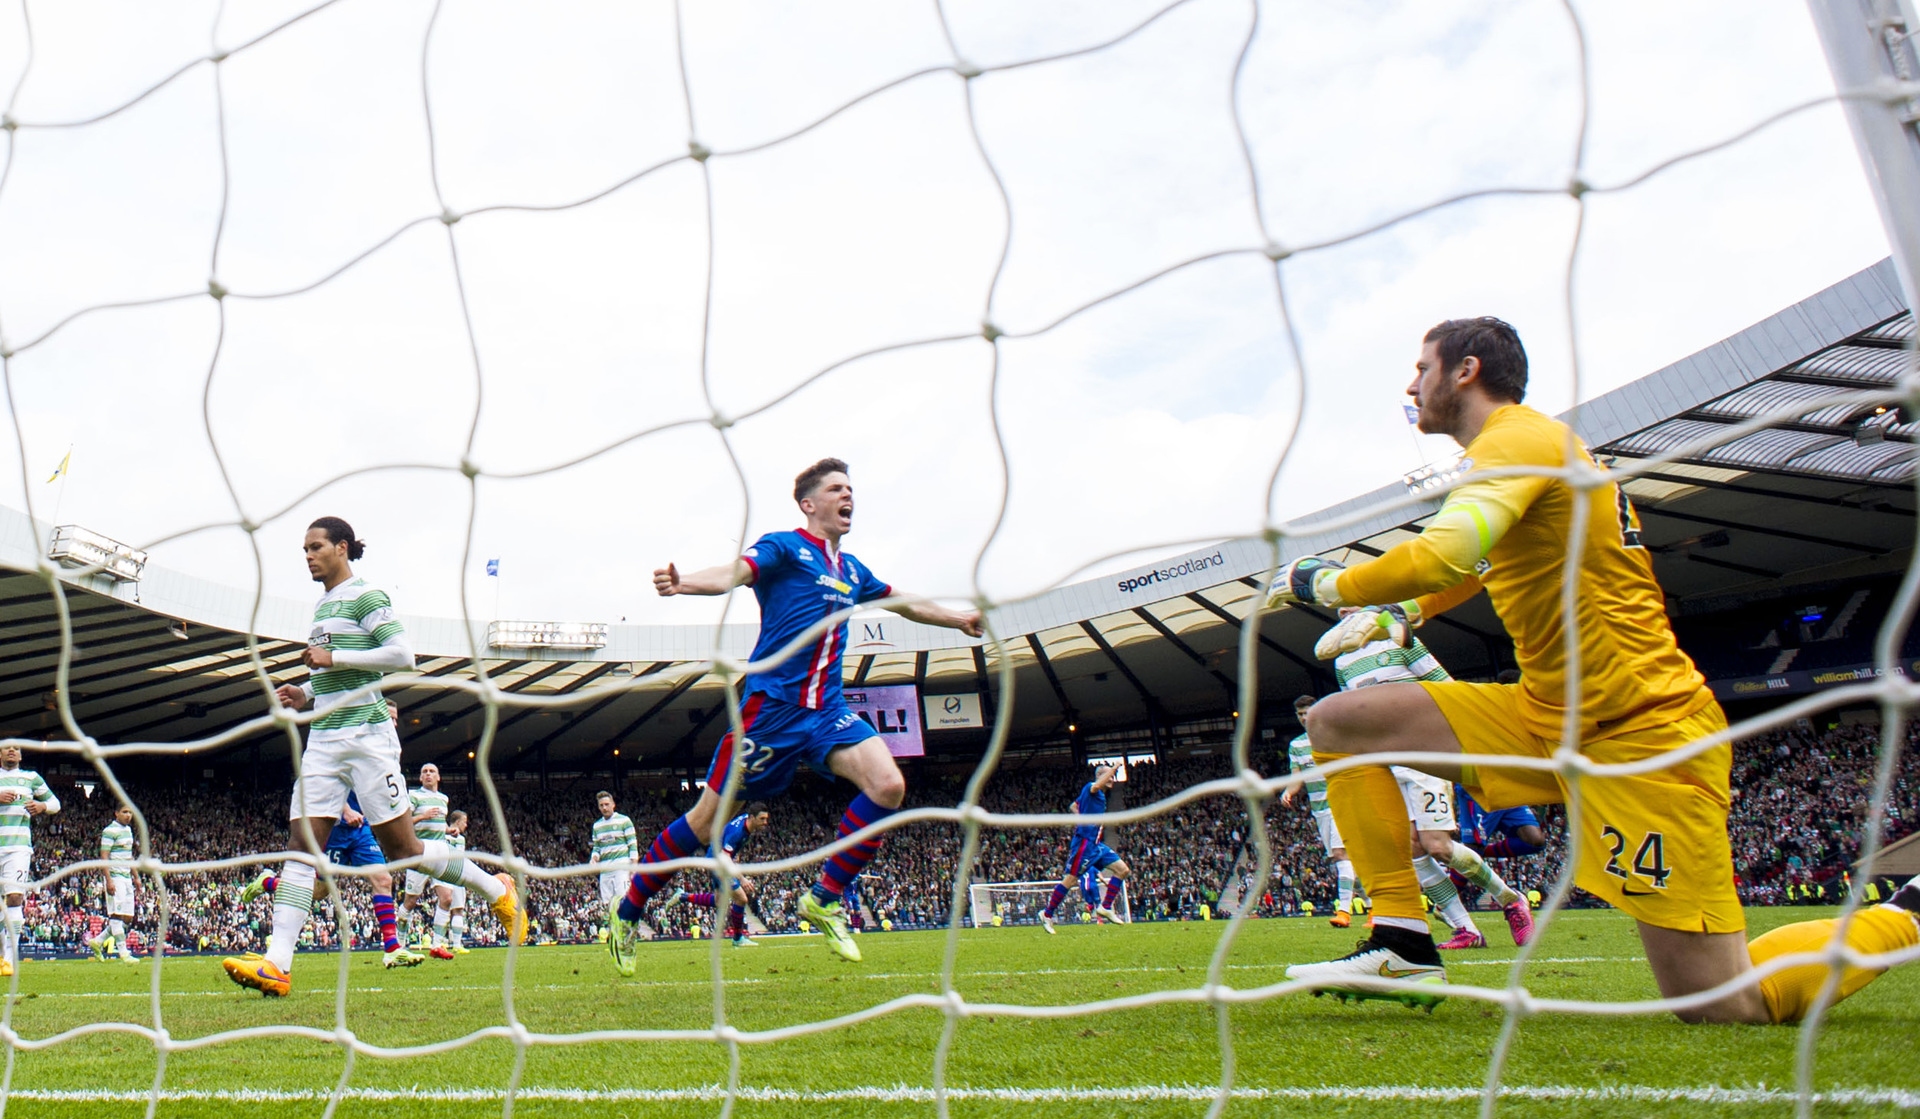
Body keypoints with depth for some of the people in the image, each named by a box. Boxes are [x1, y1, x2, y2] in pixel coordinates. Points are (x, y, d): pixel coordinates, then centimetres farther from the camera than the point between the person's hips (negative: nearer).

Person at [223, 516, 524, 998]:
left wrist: (333, 657, -14)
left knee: (402, 849, -4)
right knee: (301, 844, -5)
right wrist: (305, 695, 13)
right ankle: (277, 965, -10)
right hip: (323, 738, 8)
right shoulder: (321, 606, 21)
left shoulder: (365, 595, -5)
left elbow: (401, 655, -16)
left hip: (366, 734, -8)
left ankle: (497, 890, 13)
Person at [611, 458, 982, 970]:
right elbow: (734, 573, -22)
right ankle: (626, 913, 19)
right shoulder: (784, 547, -2)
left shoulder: (852, 570, 18)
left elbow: (904, 603, 36)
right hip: (772, 705, -6)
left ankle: (824, 900, -3)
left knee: (888, 785, -17)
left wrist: (957, 618, 46)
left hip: (826, 708, 6)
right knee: (708, 816, -1)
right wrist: (683, 583, -42)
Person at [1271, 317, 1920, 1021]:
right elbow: (1478, 565, 36)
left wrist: (1325, 582, -14)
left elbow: (1439, 558, -31)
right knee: (1336, 723, -2)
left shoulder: (1517, 439, -14)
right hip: (1545, 717, 10)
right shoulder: (1523, 445, 17)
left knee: (1721, 1008, -9)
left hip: (1639, 730, -9)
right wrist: (1399, 615, 21)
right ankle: (1403, 943, -1)